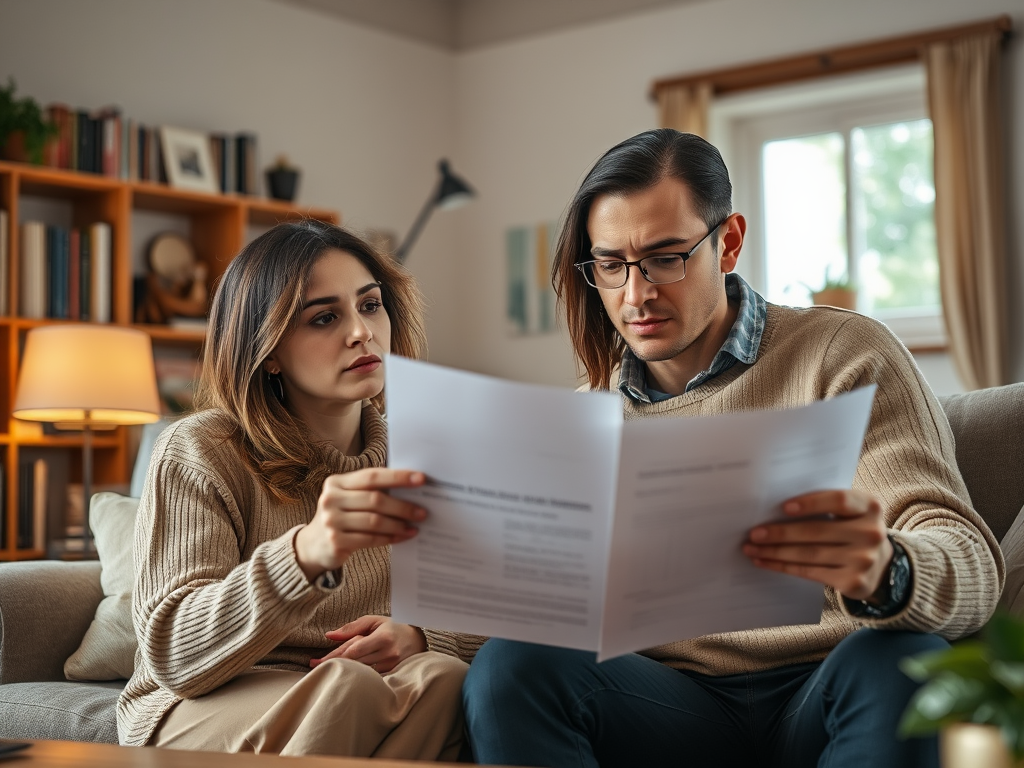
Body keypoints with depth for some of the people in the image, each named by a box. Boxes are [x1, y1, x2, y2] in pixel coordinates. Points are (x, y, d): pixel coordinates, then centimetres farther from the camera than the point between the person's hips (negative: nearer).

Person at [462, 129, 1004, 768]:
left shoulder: (844, 355, -3)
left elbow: (971, 568, -12)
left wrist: (885, 574, -37)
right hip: (676, 704, 2)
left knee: (903, 663, -36)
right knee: (509, 665, -26)